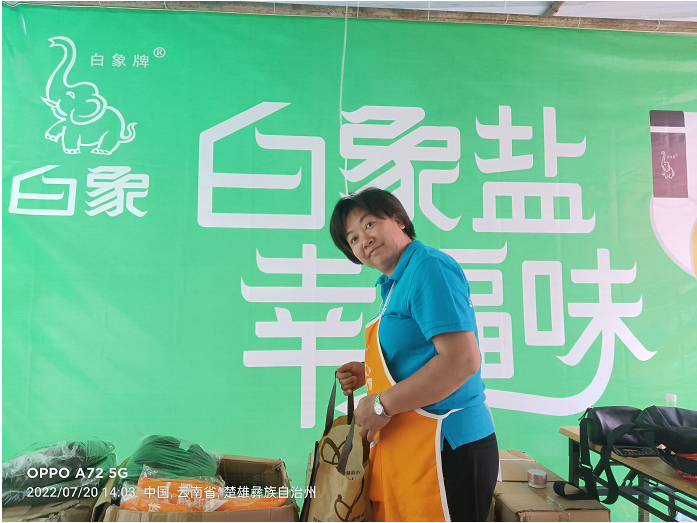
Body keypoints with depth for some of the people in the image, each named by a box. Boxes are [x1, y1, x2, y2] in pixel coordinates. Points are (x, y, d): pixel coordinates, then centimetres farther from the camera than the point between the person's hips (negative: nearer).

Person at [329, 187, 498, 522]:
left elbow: (462, 360, -24)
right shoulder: (395, 284, 15)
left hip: (446, 449, -9)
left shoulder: (429, 266, -15)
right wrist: (368, 374, 11)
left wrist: (382, 405, -18)